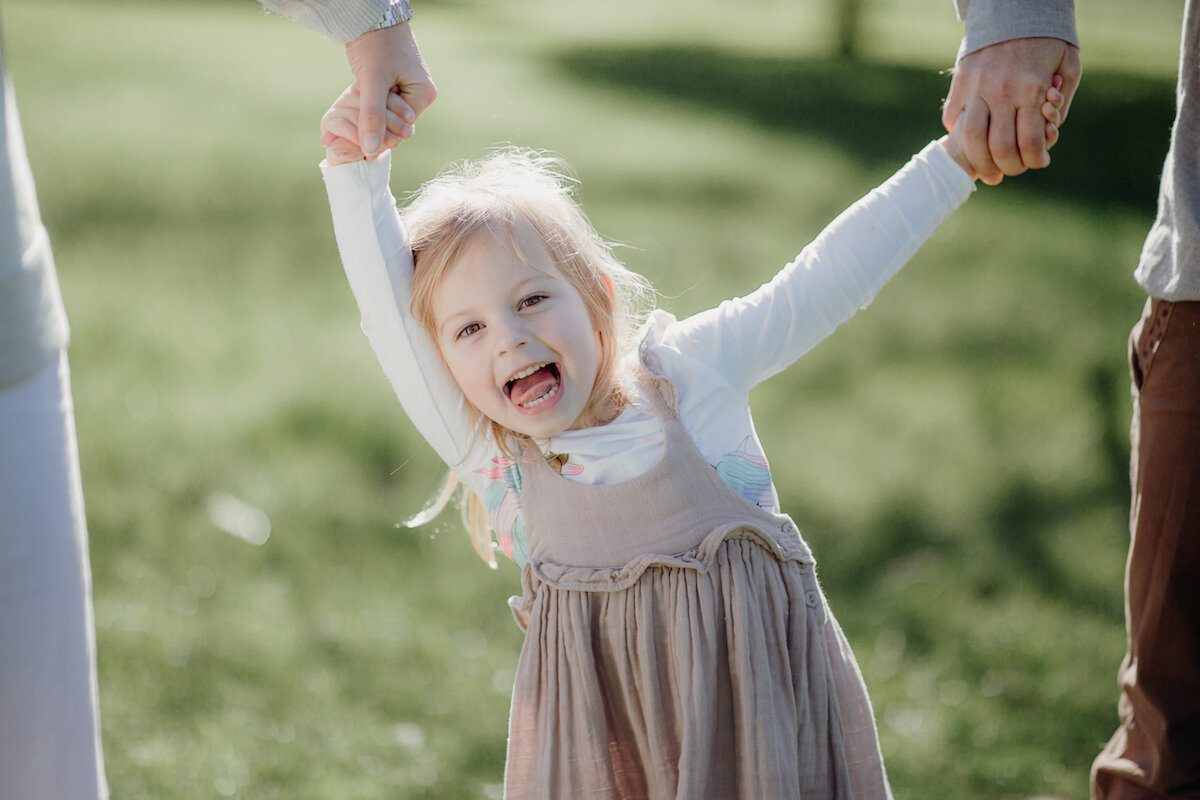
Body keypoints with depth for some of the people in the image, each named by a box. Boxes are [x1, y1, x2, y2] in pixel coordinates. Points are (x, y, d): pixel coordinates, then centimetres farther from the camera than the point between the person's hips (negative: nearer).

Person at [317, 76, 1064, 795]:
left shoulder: (692, 371, 0)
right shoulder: (490, 456, 1)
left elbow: (828, 279, 3)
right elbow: (388, 303, -2)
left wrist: (961, 155, 5)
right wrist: (357, 172, -10)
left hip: (763, 687, 0)